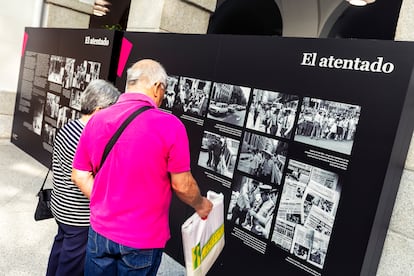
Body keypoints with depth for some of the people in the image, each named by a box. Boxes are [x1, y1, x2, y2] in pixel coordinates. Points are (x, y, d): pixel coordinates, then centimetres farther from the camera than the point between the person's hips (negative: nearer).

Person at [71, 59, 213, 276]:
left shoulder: (96, 120, -4)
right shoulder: (169, 125, -19)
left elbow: (79, 176, 2)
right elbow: (182, 185, -13)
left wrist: (106, 206, 11)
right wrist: (200, 205, 6)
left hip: (100, 230, 4)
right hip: (142, 239, -4)